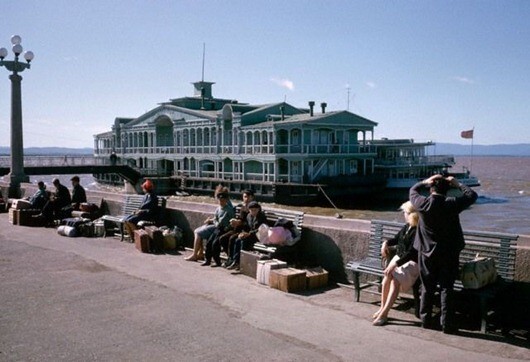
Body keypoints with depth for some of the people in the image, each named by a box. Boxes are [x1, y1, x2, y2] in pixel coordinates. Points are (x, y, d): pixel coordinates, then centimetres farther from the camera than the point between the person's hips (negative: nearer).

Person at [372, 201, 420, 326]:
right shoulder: (407, 227, 9)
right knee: (387, 275, -20)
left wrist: (395, 264, -29)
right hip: (400, 257, 7)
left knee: (395, 278, -29)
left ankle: (384, 313, -27)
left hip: (413, 262, -7)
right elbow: (396, 239, 24)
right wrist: (386, 243, 2)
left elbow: (412, 253, -23)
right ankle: (383, 309, -16)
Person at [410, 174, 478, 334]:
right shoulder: (452, 204, -15)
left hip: (427, 252, 2)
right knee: (446, 288, 5)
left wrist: (425, 181, 4)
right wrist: (458, 184, 8)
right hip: (448, 253, -2)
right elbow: (472, 195, 1)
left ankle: (426, 320, 21)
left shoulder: (422, 203, -11)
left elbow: (413, 191, 11)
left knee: (427, 288, 12)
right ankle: (447, 324, 9)